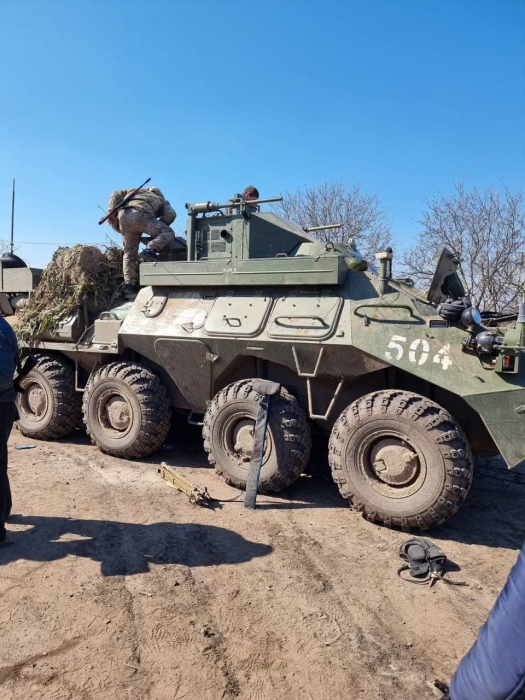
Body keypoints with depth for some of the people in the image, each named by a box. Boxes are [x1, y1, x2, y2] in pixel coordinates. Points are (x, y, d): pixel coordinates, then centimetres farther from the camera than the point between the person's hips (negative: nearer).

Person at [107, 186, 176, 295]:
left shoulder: (137, 192, 40)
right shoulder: (162, 201, 31)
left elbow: (116, 195, 26)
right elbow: (170, 214, 10)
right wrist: (158, 227, 19)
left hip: (123, 215, 4)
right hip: (140, 214, -4)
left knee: (130, 252, 11)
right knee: (168, 232, 4)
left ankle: (129, 285, 6)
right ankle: (149, 251, -21)